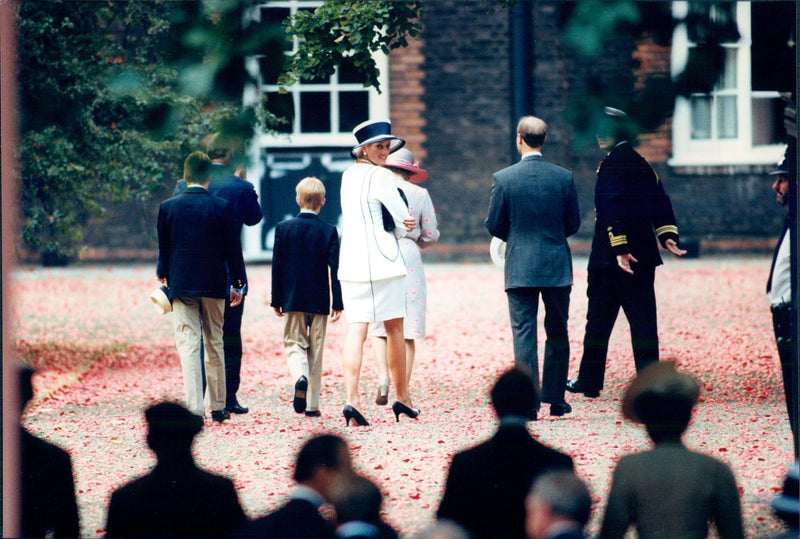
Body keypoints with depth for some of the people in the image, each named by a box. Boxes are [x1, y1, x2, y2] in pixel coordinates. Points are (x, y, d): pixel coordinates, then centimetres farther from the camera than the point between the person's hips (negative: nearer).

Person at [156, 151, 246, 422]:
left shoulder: (167, 207, -2)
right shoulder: (221, 207, -5)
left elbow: (164, 249, 7)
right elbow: (233, 249, 0)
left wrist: (163, 274, 25)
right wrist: (238, 283, 10)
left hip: (181, 284, -1)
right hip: (214, 285, 1)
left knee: (188, 344, -2)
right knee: (214, 344, 12)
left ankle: (194, 407, -12)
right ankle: (217, 406, 18)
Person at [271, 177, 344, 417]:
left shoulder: (284, 228, -2)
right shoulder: (328, 231, -4)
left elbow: (277, 267, 0)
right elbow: (335, 269, -5)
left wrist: (276, 300, 7)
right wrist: (338, 303, 0)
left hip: (292, 299, 0)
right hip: (319, 302, 0)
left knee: (294, 344, 8)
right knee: (316, 351, 7)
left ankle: (300, 377, -24)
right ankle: (312, 404, 6)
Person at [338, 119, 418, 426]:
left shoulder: (348, 176, 14)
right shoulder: (382, 176, -9)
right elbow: (404, 224, -6)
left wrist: (401, 226, 5)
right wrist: (405, 230, 16)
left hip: (350, 260, 6)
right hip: (382, 261, -6)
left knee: (356, 330, -3)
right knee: (394, 330, 8)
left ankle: (351, 398, -19)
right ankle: (402, 399, 17)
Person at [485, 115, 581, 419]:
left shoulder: (503, 178, -8)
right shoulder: (564, 177, -3)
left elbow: (494, 226, -2)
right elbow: (573, 223, 3)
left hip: (519, 267, -2)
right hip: (557, 266, 2)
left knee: (523, 333, 1)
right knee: (557, 334, 12)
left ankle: (528, 402, -4)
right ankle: (555, 399, 15)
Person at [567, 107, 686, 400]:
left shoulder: (611, 165, -11)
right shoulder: (642, 165, 13)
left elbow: (613, 210, -19)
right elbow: (660, 202, 10)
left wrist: (619, 249, -23)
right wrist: (668, 235, 4)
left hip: (610, 256, -7)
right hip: (644, 256, 7)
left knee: (599, 320, 4)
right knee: (642, 320, 4)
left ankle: (589, 381, 11)